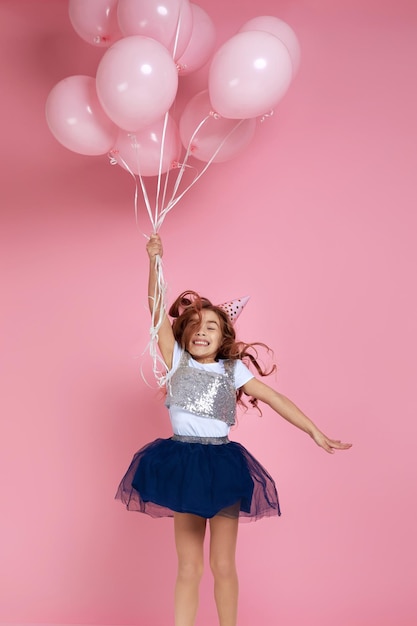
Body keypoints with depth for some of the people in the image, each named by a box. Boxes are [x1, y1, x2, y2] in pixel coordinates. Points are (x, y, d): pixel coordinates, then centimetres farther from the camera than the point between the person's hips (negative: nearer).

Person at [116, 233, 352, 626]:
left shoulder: (234, 370, 5)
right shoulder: (177, 361, 3)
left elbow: (275, 399, 4)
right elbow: (156, 309, -5)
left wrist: (315, 432, 0)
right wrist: (154, 261, -13)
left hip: (222, 464, 0)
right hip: (182, 463, 0)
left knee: (223, 565, 7)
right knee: (188, 568, 5)